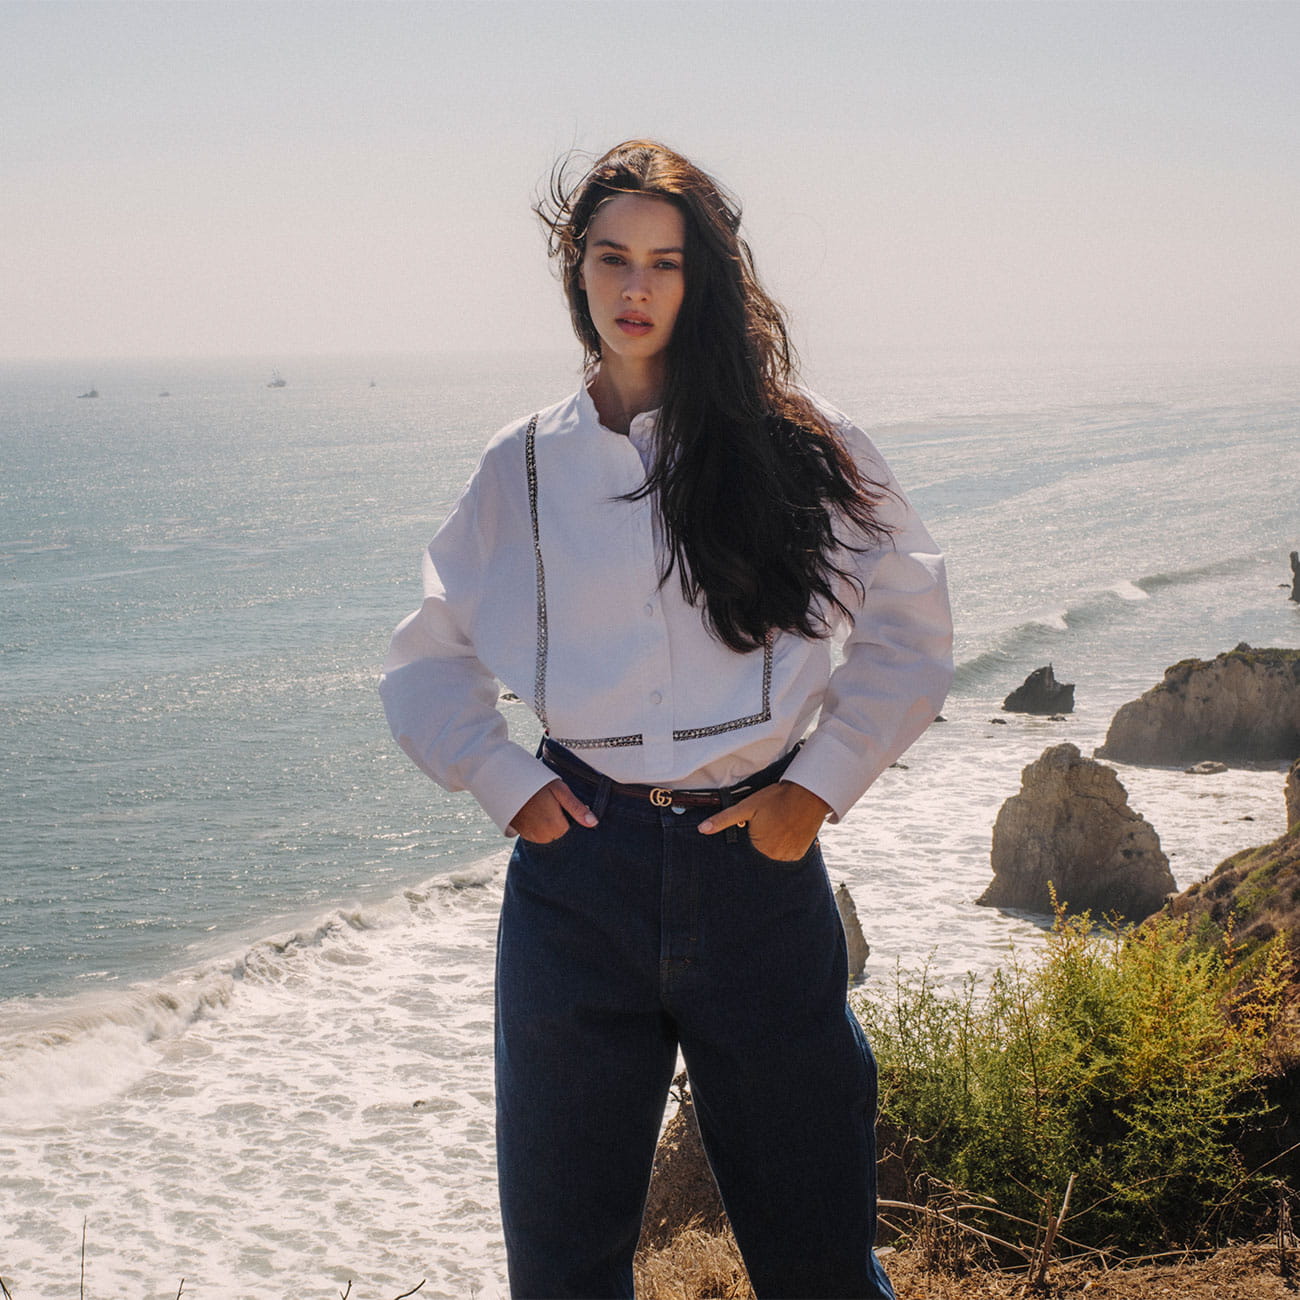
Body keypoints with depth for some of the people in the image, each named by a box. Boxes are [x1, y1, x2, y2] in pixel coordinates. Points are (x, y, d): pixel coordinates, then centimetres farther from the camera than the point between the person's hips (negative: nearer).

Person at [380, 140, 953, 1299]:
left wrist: (821, 781, 0)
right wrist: (502, 779, 1)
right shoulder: (526, 465, 7)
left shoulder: (790, 442, 2)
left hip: (757, 863, -1)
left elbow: (908, 625, 9)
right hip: (580, 868, 1)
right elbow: (429, 658, 16)